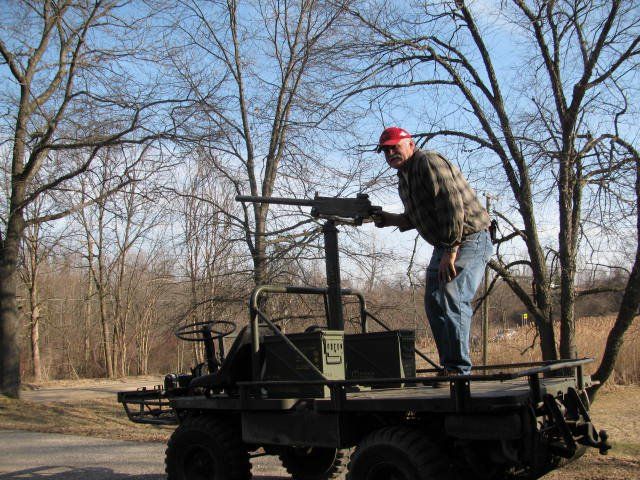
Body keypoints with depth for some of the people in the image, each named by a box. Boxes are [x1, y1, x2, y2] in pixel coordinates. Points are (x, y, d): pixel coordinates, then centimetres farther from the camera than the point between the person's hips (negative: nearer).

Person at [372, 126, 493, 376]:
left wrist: (450, 251, -27)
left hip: (469, 240, -10)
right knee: (434, 303, 7)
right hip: (444, 245, 10)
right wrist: (392, 220, 5)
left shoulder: (429, 163, -14)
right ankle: (449, 367, 13)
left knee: (452, 300, -19)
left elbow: (452, 205, -24)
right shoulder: (404, 177, 16)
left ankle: (459, 369, -15)